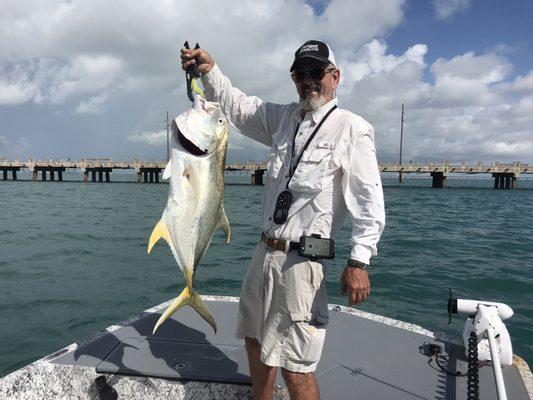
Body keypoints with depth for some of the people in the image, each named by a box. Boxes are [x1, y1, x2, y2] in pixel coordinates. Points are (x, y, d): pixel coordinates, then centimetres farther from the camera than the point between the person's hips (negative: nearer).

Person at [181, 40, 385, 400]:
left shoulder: (352, 128, -6)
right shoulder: (283, 118, 14)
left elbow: (369, 200, -13)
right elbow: (236, 105, 21)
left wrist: (359, 261, -20)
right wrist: (210, 70, 5)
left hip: (302, 260, -7)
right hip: (265, 251, 8)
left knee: (295, 366, -4)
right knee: (255, 339, 22)